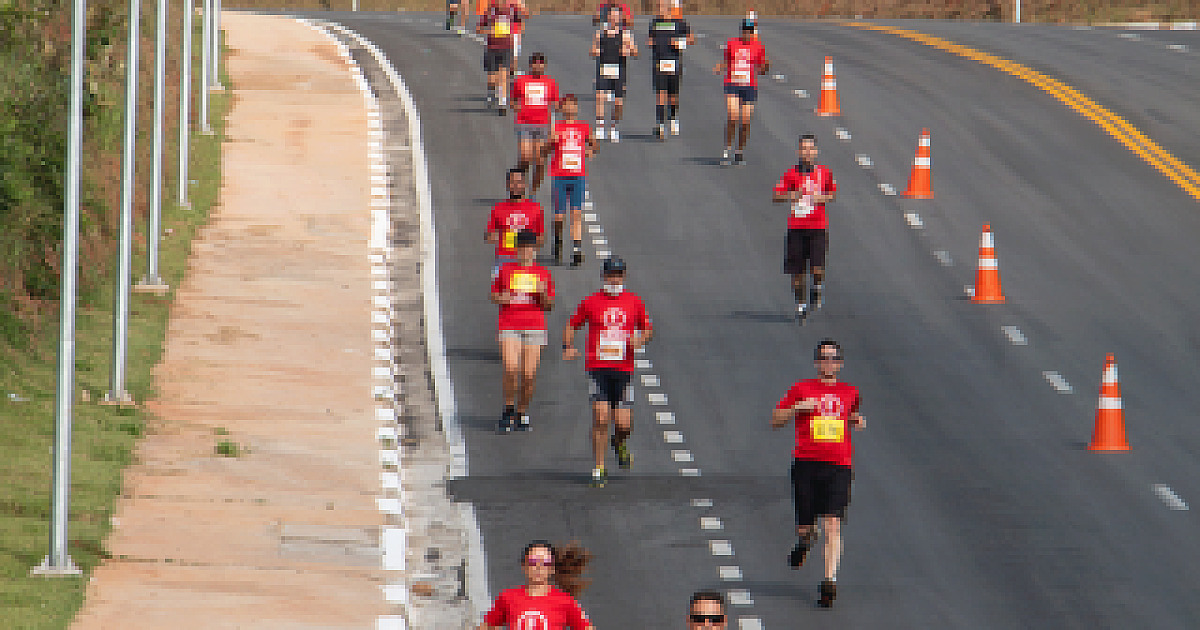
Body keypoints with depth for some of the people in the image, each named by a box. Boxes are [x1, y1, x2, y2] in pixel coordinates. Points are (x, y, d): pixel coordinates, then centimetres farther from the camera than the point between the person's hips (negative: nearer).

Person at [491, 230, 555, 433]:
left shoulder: (543, 273, 8)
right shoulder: (505, 270, 7)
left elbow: (549, 305, 10)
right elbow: (494, 295, 15)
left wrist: (543, 294, -11)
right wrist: (501, 298, -7)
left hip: (535, 328, 1)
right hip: (509, 327, -1)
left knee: (529, 376, -2)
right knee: (511, 370, -17)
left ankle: (522, 413, 16)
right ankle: (509, 409, 3)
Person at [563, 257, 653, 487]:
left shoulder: (634, 302, 8)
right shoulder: (590, 302, 4)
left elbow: (648, 329, 17)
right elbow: (572, 325, 15)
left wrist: (639, 339, -6)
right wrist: (568, 347, -2)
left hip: (623, 370, 1)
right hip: (598, 367, -1)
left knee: (623, 424, -4)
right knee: (600, 418, -14)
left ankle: (620, 443, 33)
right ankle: (599, 469, -3)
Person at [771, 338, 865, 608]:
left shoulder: (849, 393, 14)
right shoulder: (802, 389, 6)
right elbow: (775, 421, 8)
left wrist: (857, 420, 11)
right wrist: (797, 408, -9)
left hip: (838, 466, 1)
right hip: (806, 464, -1)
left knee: (832, 525, -13)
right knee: (804, 526, 3)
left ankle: (830, 581, -15)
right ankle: (806, 539, 41)